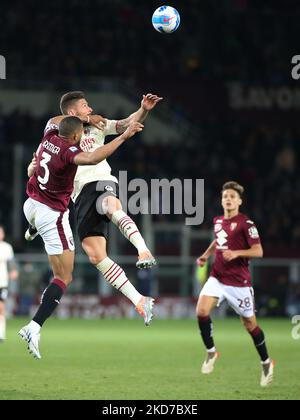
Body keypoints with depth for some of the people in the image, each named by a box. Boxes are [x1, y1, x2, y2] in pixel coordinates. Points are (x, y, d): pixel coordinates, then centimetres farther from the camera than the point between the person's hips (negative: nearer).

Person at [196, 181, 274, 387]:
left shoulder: (246, 223, -11)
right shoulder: (218, 221, 9)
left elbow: (258, 251, -14)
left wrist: (237, 253, -28)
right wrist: (206, 255, 17)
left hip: (239, 282, -5)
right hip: (217, 278, 5)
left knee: (250, 324, 4)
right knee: (201, 311, -17)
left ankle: (266, 363, 24)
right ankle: (211, 351, 3)